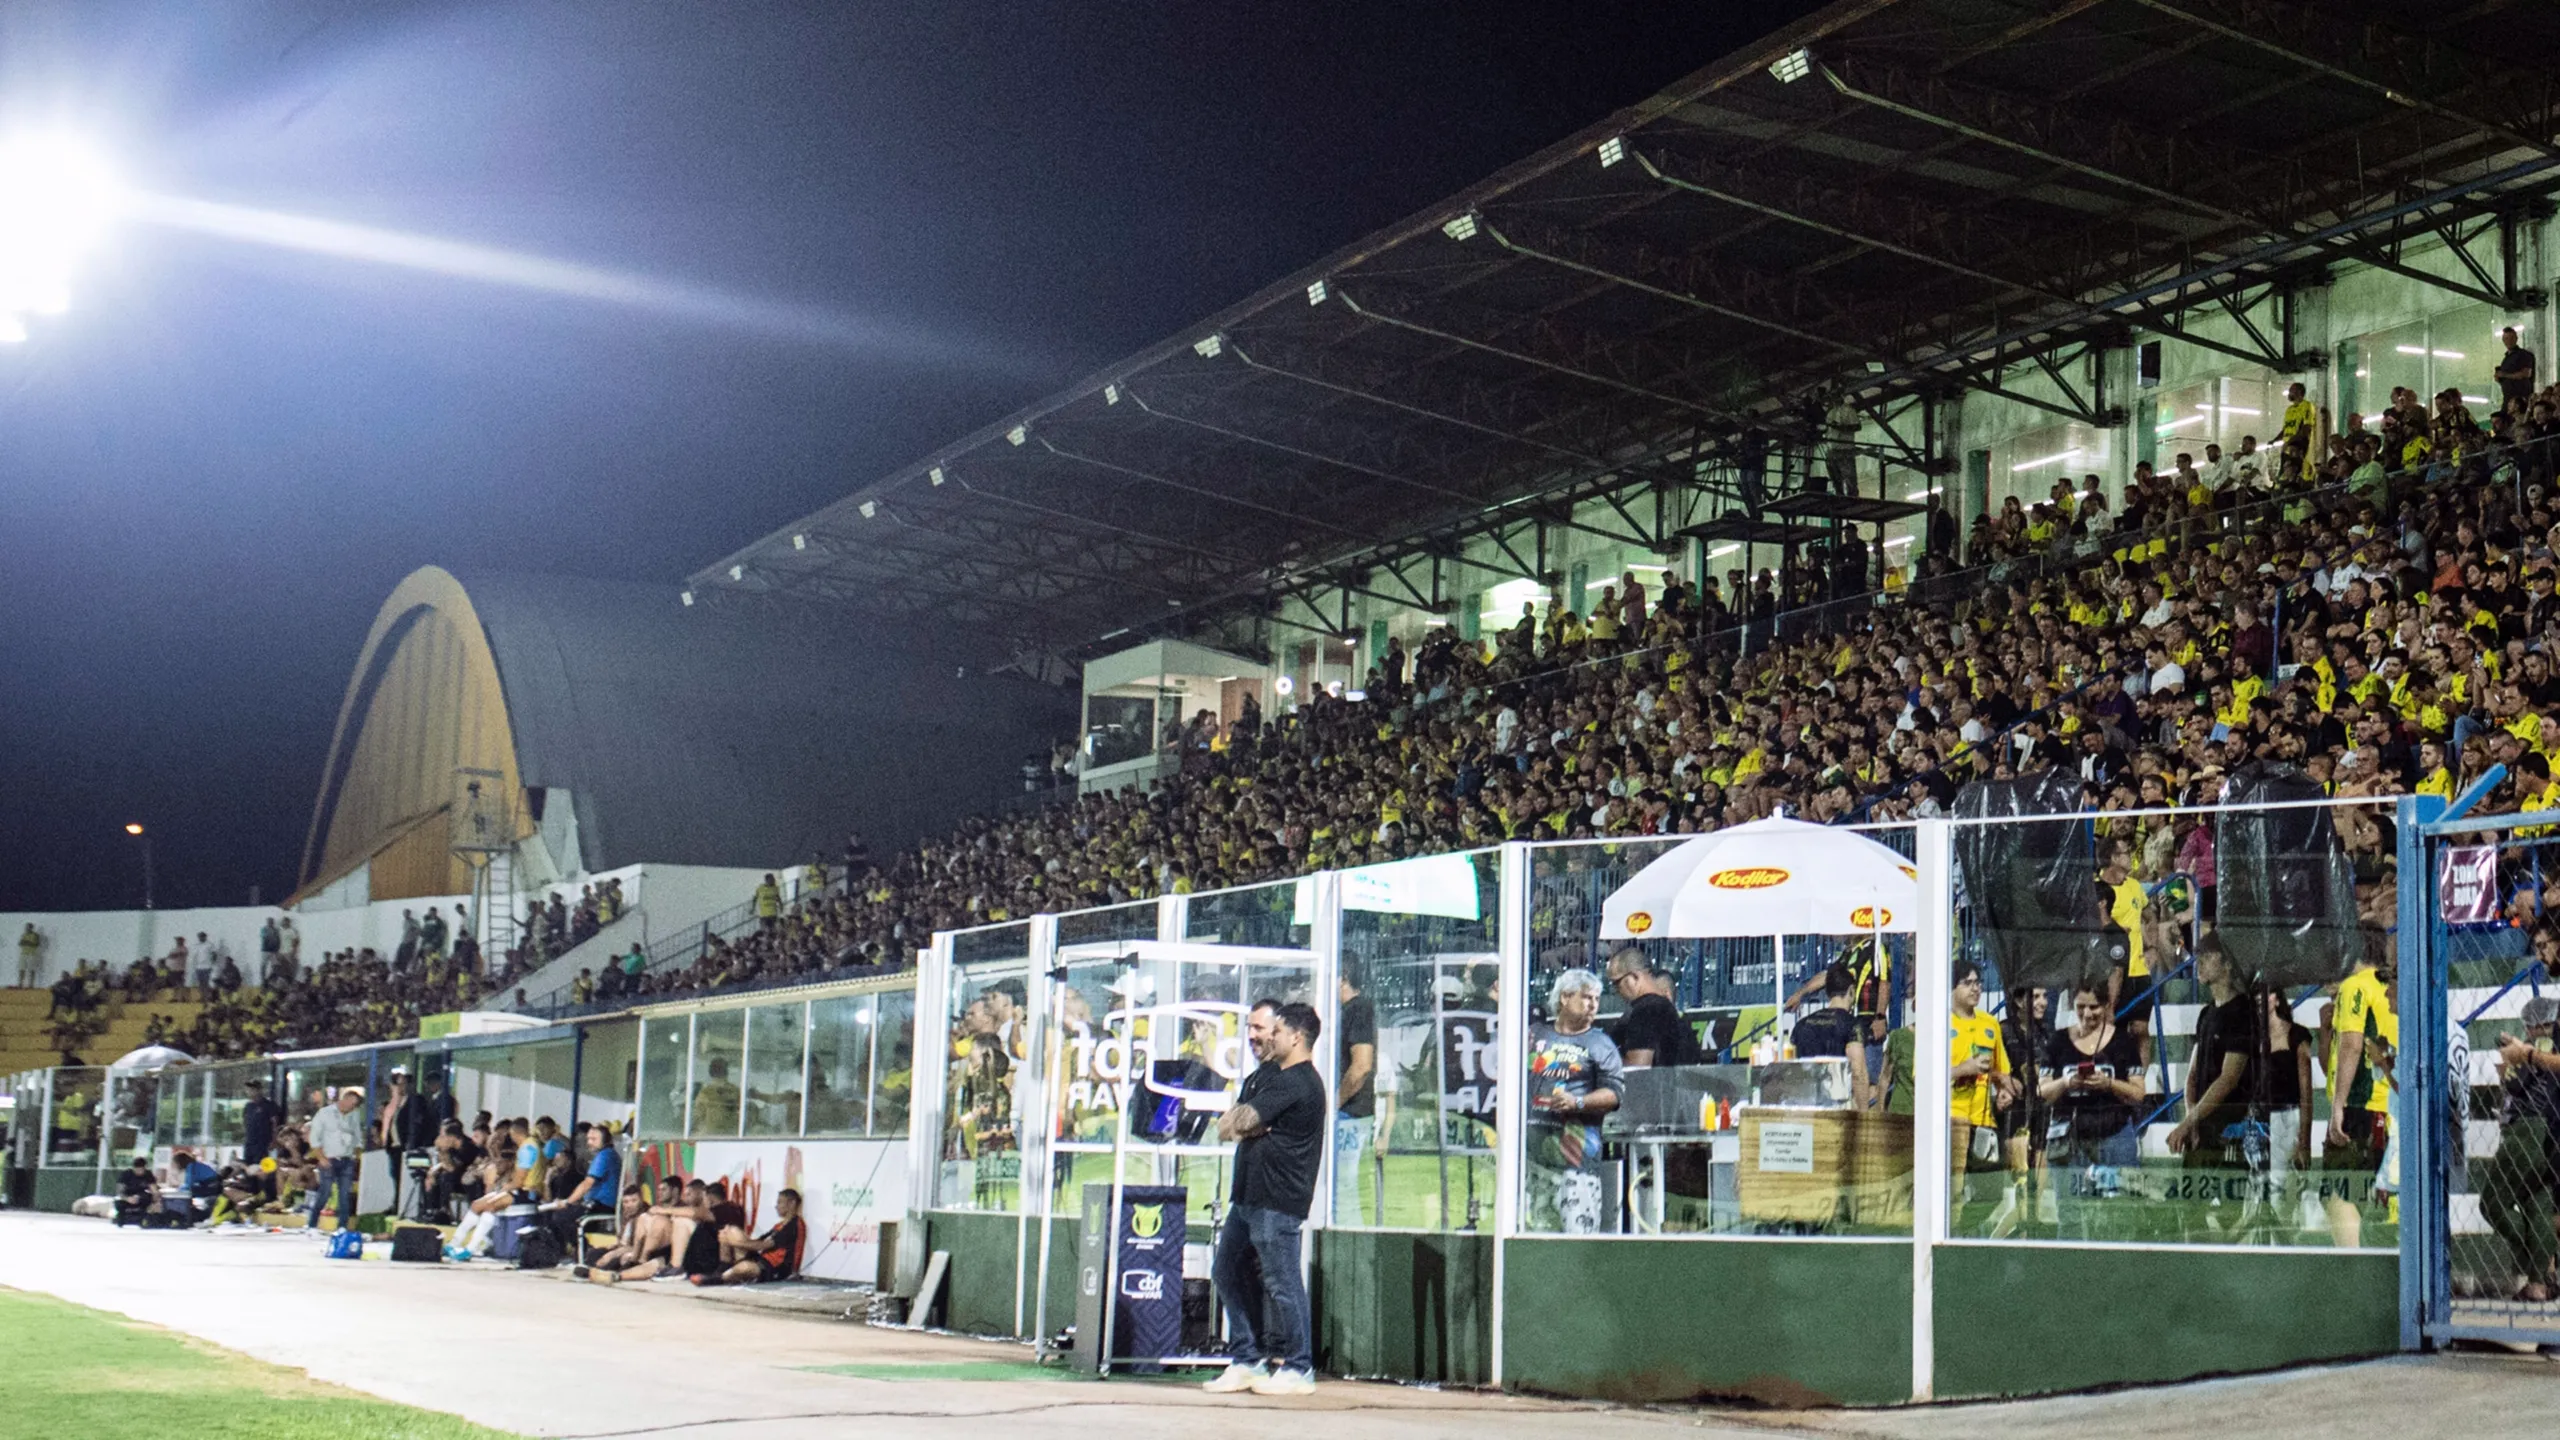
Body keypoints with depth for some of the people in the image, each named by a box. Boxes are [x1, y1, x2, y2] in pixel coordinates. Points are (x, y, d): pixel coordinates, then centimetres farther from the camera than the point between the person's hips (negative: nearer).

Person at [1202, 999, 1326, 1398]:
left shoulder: (1296, 1084, -14)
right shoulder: (1265, 1077, 20)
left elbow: (1236, 1124, -17)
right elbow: (1226, 1126, 12)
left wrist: (1238, 1123, 6)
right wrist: (1250, 1126, -9)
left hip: (1278, 1201, -11)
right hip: (1249, 1195, 11)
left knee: (1280, 1281, -5)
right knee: (1229, 1272, 12)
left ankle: (1298, 1368, 4)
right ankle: (1248, 1361, 20)